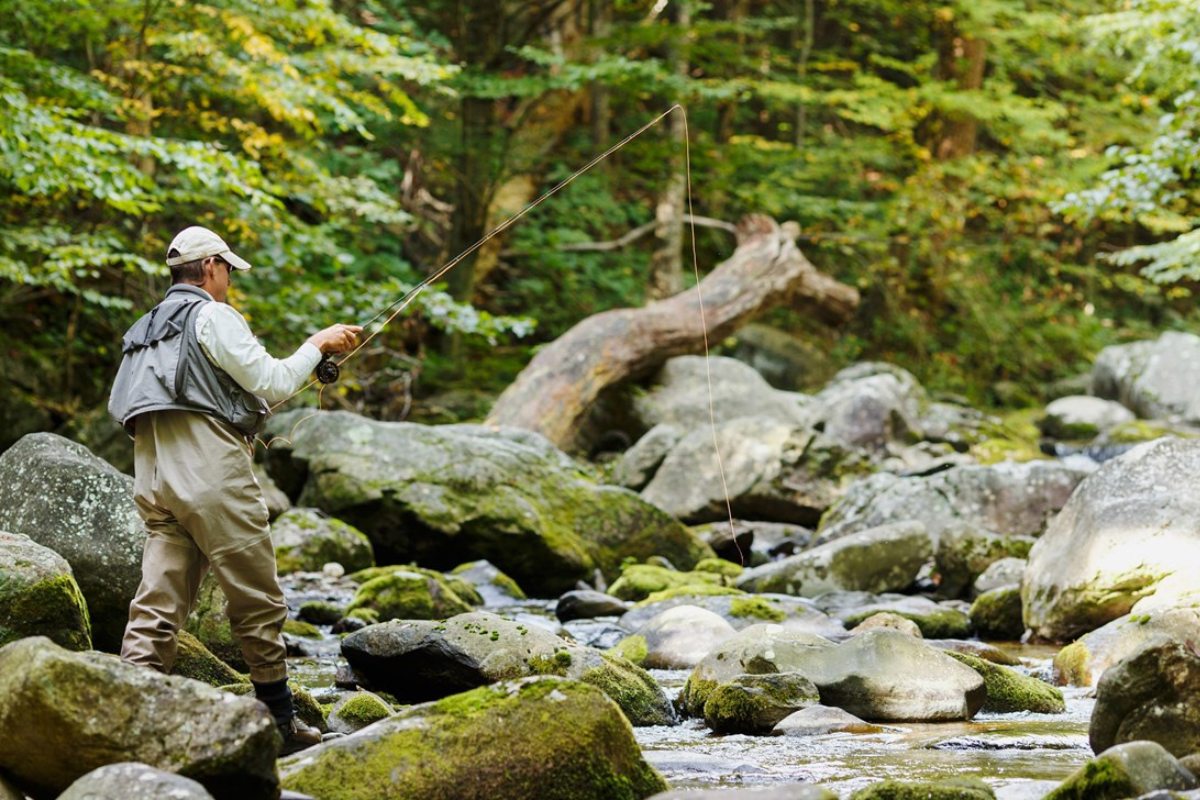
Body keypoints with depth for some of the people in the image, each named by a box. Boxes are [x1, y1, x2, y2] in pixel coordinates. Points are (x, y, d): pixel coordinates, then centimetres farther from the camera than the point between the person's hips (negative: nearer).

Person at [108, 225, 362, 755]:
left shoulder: (144, 330, 21)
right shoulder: (213, 318, -4)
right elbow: (273, 383, -8)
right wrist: (317, 346, 7)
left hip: (154, 482, 8)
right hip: (212, 477, -8)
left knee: (156, 606, 2)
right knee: (258, 602, 2)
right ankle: (282, 724, 10)